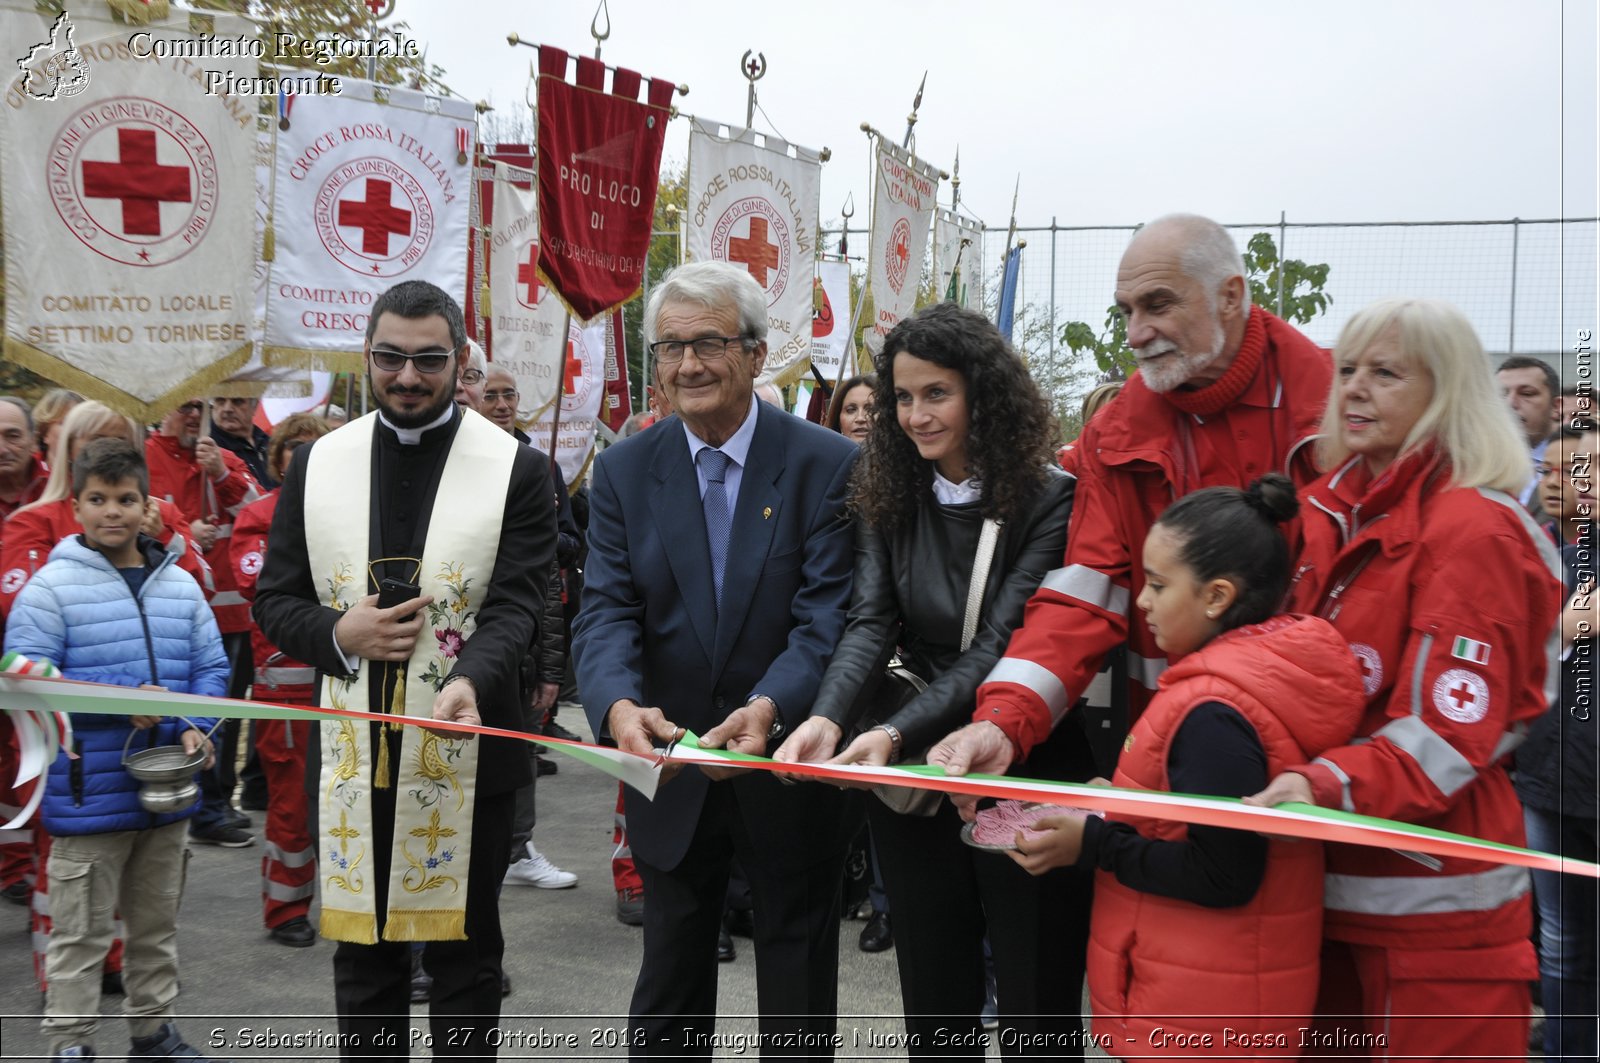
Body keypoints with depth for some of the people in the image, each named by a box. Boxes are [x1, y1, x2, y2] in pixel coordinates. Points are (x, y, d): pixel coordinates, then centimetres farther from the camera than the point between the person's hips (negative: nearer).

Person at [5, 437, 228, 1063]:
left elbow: (210, 667, 9)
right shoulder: (52, 584, -8)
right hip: (88, 791, -5)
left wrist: (196, 727, -9)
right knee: (81, 930, 4)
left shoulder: (179, 584, 5)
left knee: (157, 922, 19)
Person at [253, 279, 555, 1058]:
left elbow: (515, 606, -11)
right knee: (361, 951, 16)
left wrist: (469, 680, -31)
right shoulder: (317, 464, 6)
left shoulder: (515, 470, -4)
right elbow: (274, 600, 8)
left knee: (464, 955, 11)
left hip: (464, 752, -3)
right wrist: (339, 633, -13)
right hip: (352, 753, 3)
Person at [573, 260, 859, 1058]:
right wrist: (619, 704, -30)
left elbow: (828, 615, -17)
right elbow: (607, 609, -10)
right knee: (667, 994, 19)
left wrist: (771, 706, -36)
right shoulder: (624, 470, -2)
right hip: (672, 774, 3)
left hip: (791, 773, -2)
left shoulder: (827, 465, -11)